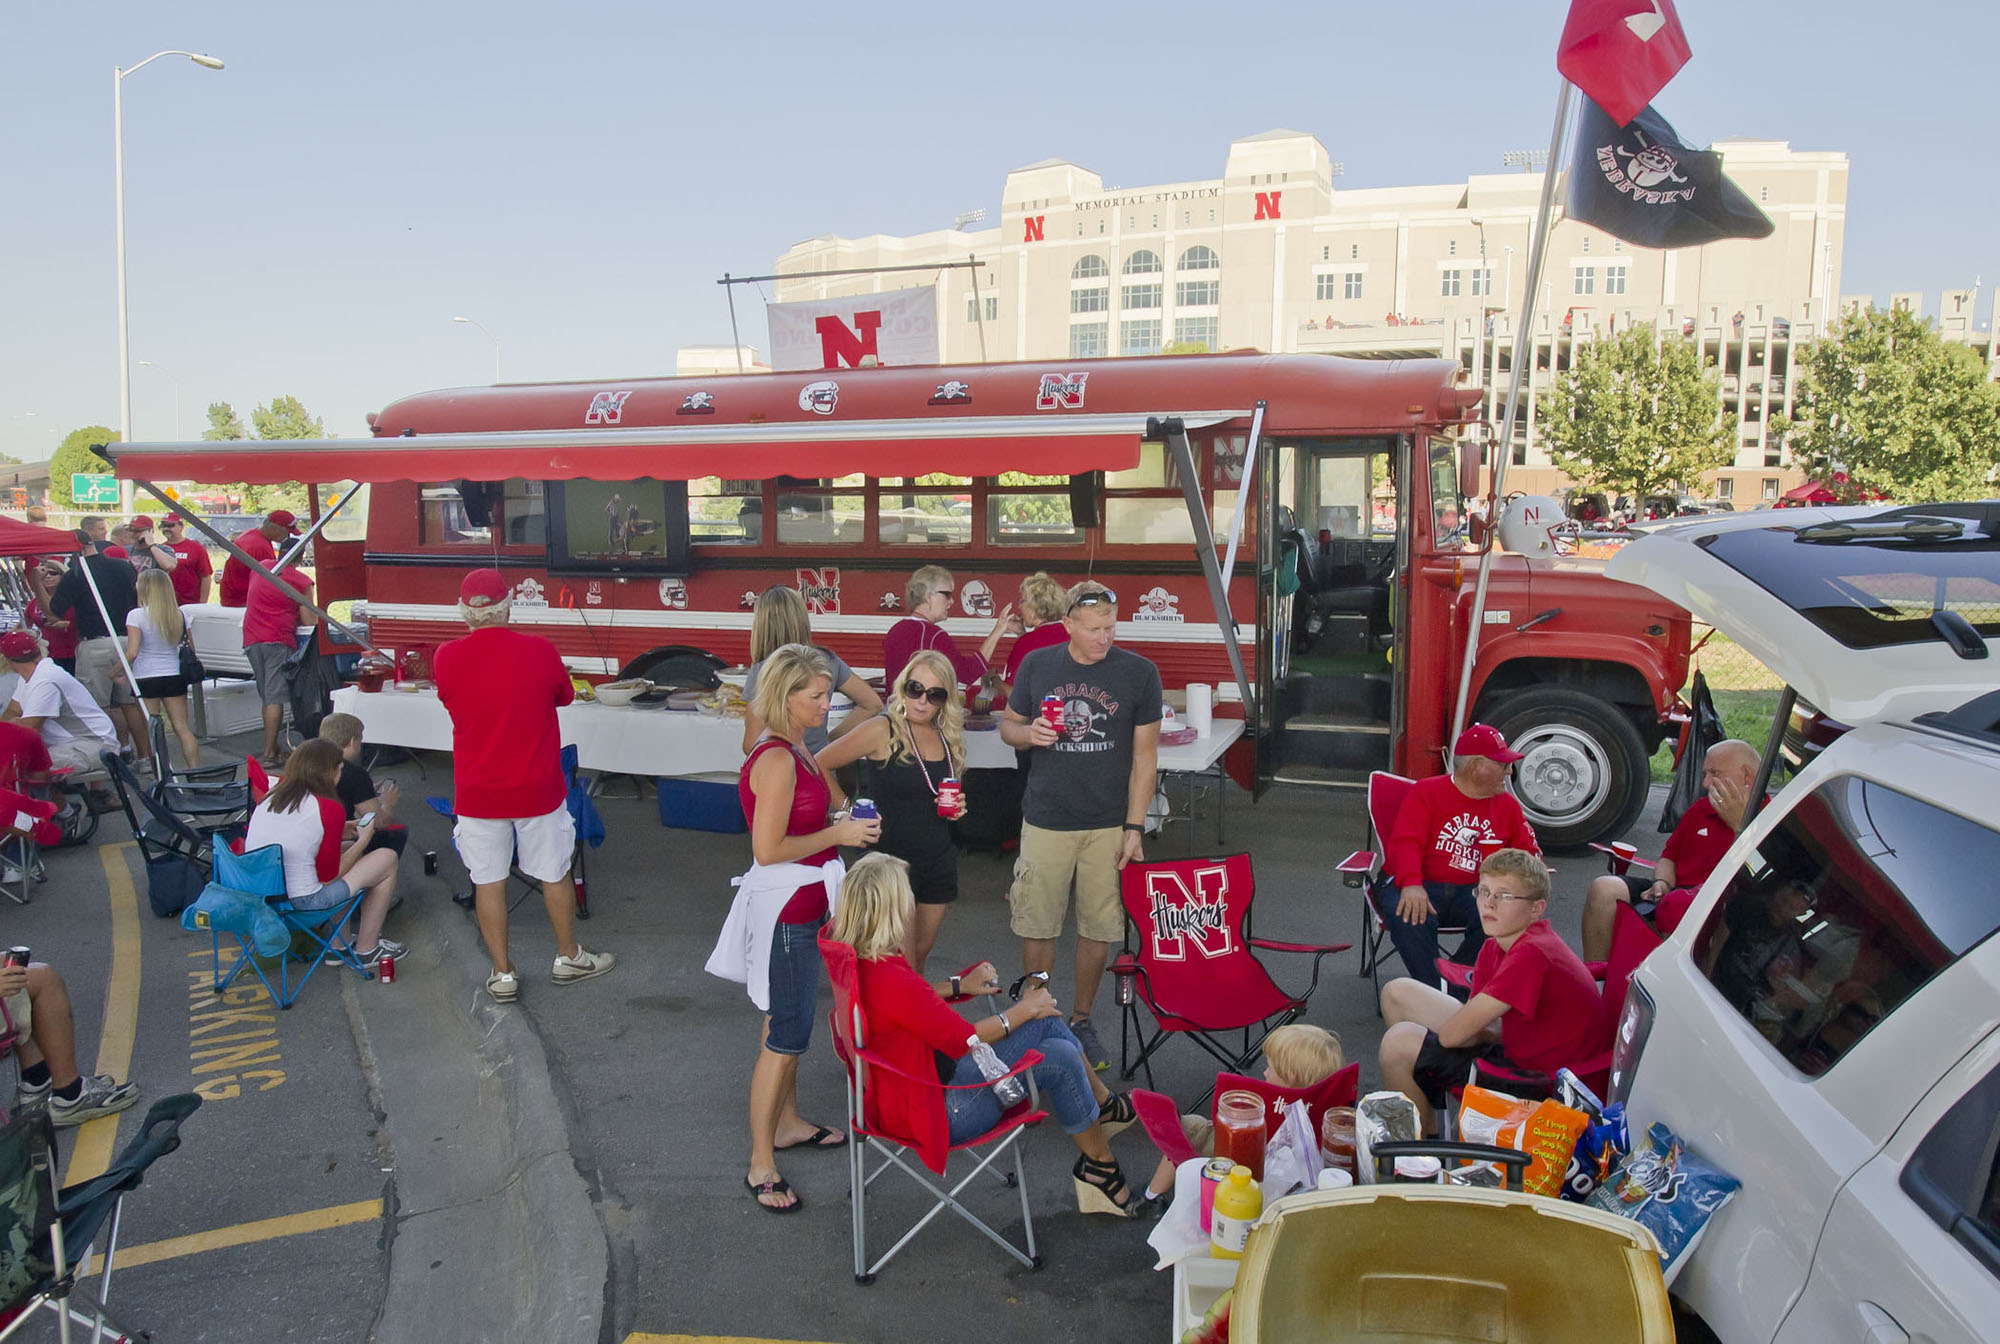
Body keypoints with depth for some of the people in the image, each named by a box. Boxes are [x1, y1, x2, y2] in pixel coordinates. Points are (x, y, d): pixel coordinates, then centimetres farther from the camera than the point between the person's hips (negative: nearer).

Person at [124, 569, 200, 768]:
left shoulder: (136, 615, -9)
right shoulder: (179, 615, 4)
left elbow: (132, 653, -15)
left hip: (145, 678, -3)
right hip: (175, 676, 4)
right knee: (182, 727, 5)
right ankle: (196, 771, 1)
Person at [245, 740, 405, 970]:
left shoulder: (270, 796, 4)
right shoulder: (329, 809, -15)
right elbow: (328, 876, -9)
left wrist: (345, 829, 20)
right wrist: (363, 840, 4)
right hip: (300, 903, -8)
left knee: (347, 848, 27)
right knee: (387, 859, 7)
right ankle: (366, 949, 19)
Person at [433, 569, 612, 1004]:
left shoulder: (446, 659, -11)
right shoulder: (540, 651, -15)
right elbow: (564, 696, 3)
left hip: (478, 793, 1)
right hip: (538, 789, -1)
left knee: (488, 881, 12)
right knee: (554, 874, 16)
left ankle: (503, 974, 19)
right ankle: (569, 957, 31)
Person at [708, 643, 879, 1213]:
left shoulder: (795, 749, 7)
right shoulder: (776, 760, -24)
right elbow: (768, 849, -25)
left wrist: (839, 819, 6)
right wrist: (837, 834, -18)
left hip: (802, 903, 10)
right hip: (785, 907, -10)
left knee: (788, 1021, 22)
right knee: (787, 1036, -3)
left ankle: (787, 1123, 38)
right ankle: (761, 1164, 8)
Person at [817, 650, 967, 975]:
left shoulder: (947, 736, 6)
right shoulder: (882, 731, -12)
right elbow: (819, 765, -8)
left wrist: (955, 807, 1)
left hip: (939, 860, 6)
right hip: (892, 858, -6)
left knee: (922, 951, 15)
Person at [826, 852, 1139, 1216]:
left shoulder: (857, 961, -3)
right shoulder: (888, 979, -32)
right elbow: (964, 1039, -22)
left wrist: (958, 986, 13)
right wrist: (1024, 1010, -8)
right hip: (929, 1107, -10)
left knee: (1045, 1016, 6)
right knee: (1060, 1059, -7)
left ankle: (1106, 1106, 26)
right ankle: (1101, 1166, 16)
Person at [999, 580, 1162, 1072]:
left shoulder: (1139, 673, -3)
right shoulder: (1036, 665, 1)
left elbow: (1145, 755, -1)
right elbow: (1008, 725, 13)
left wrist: (1134, 827, -5)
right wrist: (1028, 733, -12)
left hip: (1108, 824, -1)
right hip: (1046, 822, 1)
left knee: (1098, 928, 8)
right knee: (1036, 926, 6)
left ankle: (1082, 1021, 28)